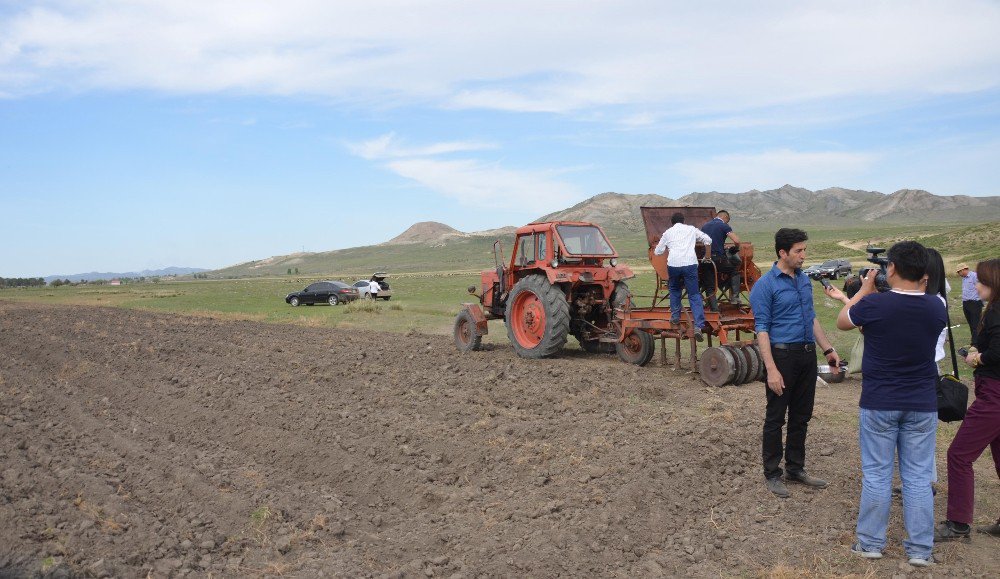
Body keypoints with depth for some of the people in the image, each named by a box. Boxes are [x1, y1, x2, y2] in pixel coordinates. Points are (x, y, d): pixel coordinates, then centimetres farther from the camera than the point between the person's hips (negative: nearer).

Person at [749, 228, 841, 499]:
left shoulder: (804, 279, 11)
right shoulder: (765, 285, -12)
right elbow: (762, 329, -15)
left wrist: (828, 349, 15)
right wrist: (771, 369, -20)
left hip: (807, 355, 7)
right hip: (783, 355, -7)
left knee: (801, 416, 14)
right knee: (775, 418, 3)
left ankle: (795, 469, 27)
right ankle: (772, 474, 14)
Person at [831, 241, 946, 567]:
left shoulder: (873, 304, -17)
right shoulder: (935, 307, -5)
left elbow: (842, 323, 3)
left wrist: (865, 290, 12)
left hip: (878, 404, -3)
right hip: (922, 405, 3)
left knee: (876, 474, 9)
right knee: (918, 477, 11)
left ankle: (871, 543, 20)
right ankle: (920, 550, 18)